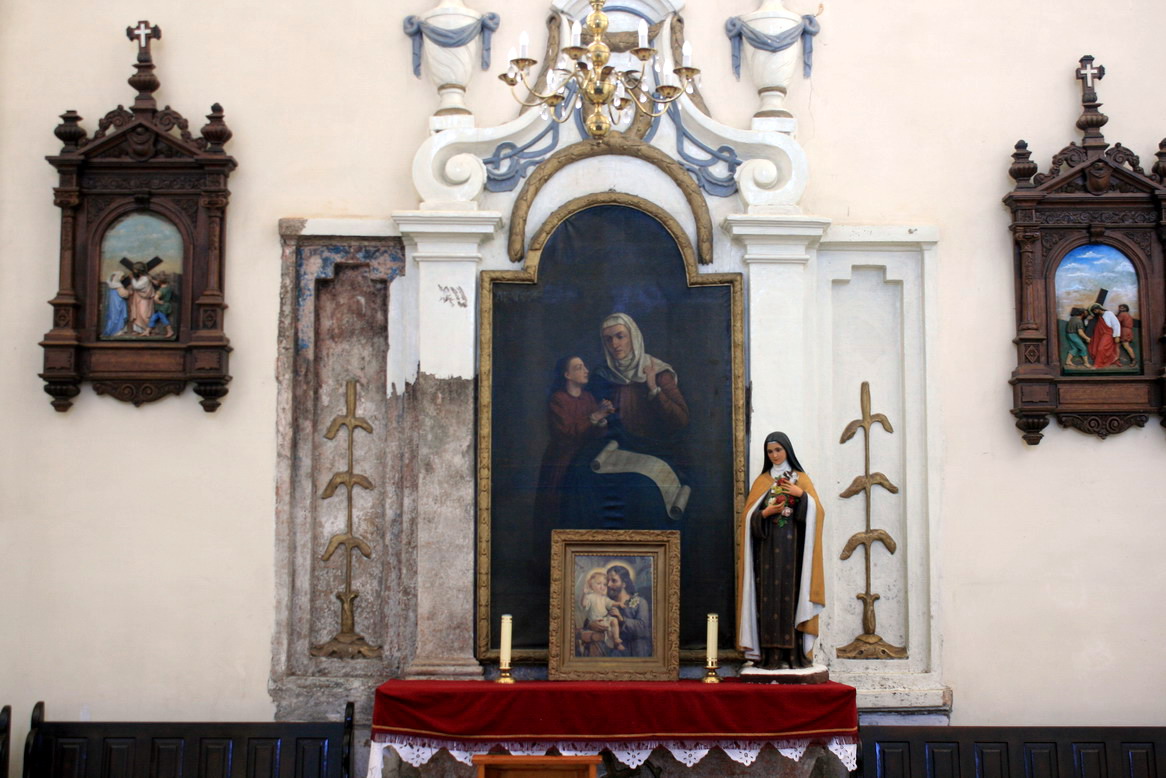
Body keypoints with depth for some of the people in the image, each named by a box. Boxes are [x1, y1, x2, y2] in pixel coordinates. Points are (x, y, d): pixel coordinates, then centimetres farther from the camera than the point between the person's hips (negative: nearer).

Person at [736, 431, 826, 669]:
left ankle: (796, 653, -5)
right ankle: (772, 655, -8)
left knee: (793, 596, -7)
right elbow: (749, 516, 7)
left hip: (793, 546, -1)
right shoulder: (762, 482, 14)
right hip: (769, 547, 1)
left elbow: (816, 511, 1)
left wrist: (801, 494, -13)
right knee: (770, 597, -7)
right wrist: (766, 513, -11)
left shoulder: (801, 479, 12)